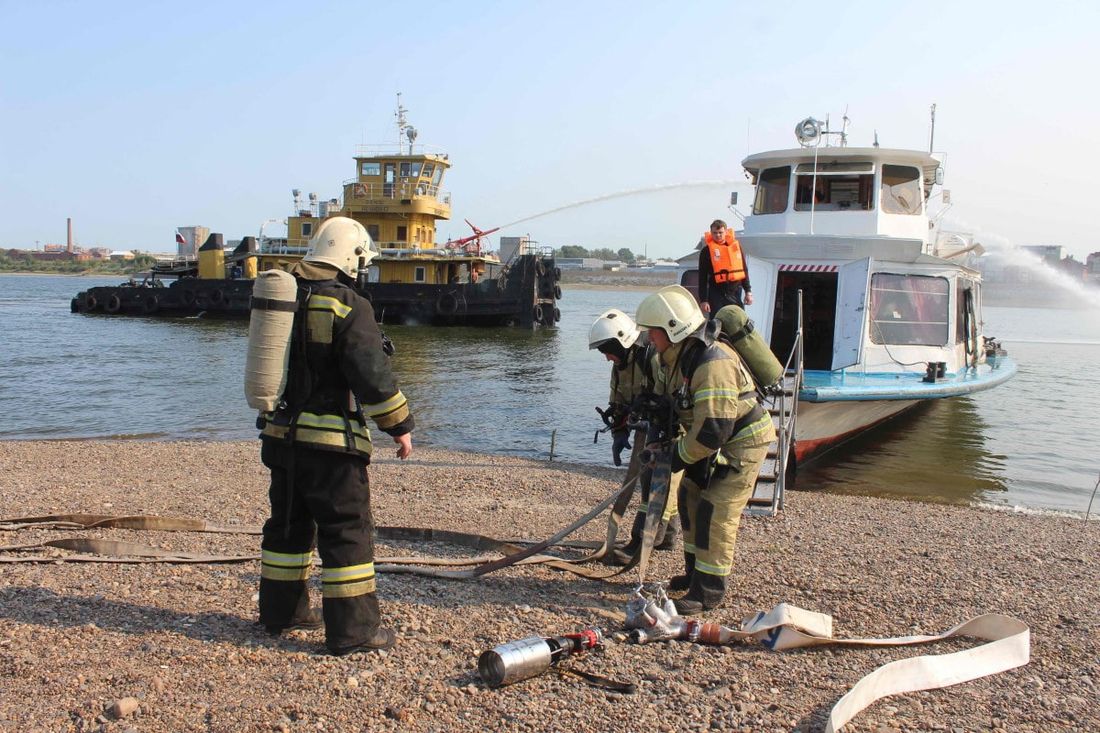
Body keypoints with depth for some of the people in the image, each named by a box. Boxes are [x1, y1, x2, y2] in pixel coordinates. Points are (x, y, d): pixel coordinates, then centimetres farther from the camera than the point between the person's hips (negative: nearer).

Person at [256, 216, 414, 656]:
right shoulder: (348, 306, -15)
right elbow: (372, 375, -17)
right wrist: (400, 425, -7)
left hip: (280, 434, 8)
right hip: (330, 439, -8)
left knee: (288, 524, 20)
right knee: (348, 531, 0)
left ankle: (280, 612, 32)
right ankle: (353, 631, 4)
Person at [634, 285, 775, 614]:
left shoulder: (712, 363, -31)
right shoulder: (679, 356, 1)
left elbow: (712, 430, -32)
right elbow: (679, 408, 14)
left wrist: (678, 457, -20)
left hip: (742, 442, -10)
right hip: (716, 440, 10)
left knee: (715, 512, -10)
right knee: (690, 498, 14)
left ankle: (709, 590, 2)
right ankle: (696, 572, 29)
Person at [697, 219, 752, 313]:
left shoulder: (736, 245, 8)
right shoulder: (707, 250, -3)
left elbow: (744, 270, 15)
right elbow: (702, 277, -3)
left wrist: (748, 291, 11)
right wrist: (703, 300, -8)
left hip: (736, 293, 4)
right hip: (717, 294, -4)